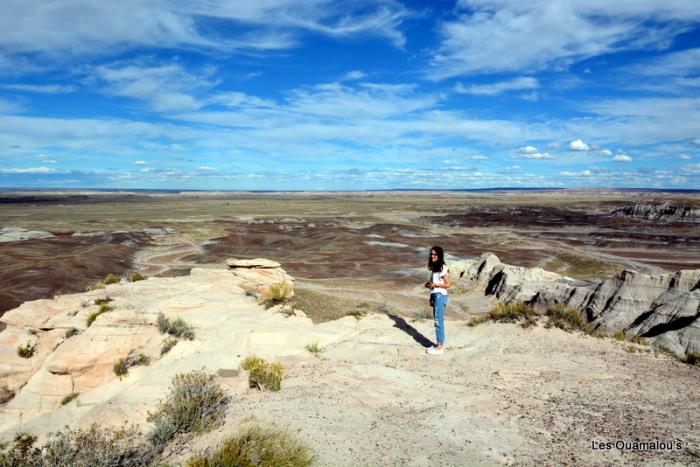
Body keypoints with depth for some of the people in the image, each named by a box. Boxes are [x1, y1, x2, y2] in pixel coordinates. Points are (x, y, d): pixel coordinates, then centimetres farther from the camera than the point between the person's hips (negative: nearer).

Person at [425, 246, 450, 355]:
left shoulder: (443, 268, -13)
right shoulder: (434, 267, 13)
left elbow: (447, 284, -14)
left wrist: (434, 285, -20)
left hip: (440, 296, -9)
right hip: (435, 296, 9)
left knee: (438, 321, -5)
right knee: (438, 321, 13)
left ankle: (440, 346, 2)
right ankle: (440, 344, 21)